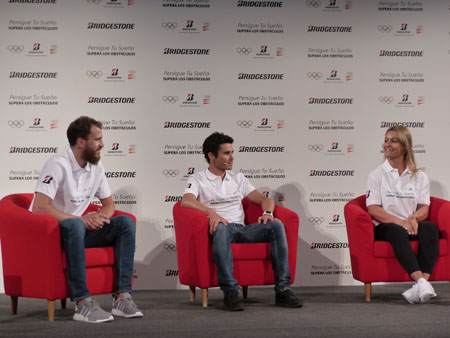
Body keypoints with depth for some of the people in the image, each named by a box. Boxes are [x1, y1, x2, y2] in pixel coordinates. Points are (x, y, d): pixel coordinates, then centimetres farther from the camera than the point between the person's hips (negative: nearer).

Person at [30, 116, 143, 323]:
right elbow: (39, 208, -27)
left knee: (125, 223, -10)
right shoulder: (58, 165, -18)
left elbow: (109, 204, 17)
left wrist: (99, 217, -9)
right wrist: (82, 220, -25)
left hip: (78, 229, 8)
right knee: (75, 225, -40)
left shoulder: (96, 167, 7)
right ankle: (83, 304, -39)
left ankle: (122, 297, -19)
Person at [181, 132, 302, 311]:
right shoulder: (197, 180, 8)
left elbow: (264, 199, 19)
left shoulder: (238, 179, 24)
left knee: (276, 225, -22)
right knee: (222, 228, -41)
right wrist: (211, 212, -29)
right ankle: (230, 292, -42)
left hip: (242, 229, 5)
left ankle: (283, 289, -26)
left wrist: (267, 212, -5)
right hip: (219, 231, -5)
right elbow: (186, 201, -13)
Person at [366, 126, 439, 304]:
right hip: (384, 227, -2)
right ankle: (421, 282, -54)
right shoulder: (377, 175, 10)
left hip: (412, 225, 2)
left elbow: (424, 208, 7)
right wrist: (399, 221, -18)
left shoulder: (419, 176, 16)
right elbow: (373, 209, -2)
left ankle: (422, 284, -48)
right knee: (397, 231, -38)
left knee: (430, 228, -32)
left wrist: (414, 218, -18)